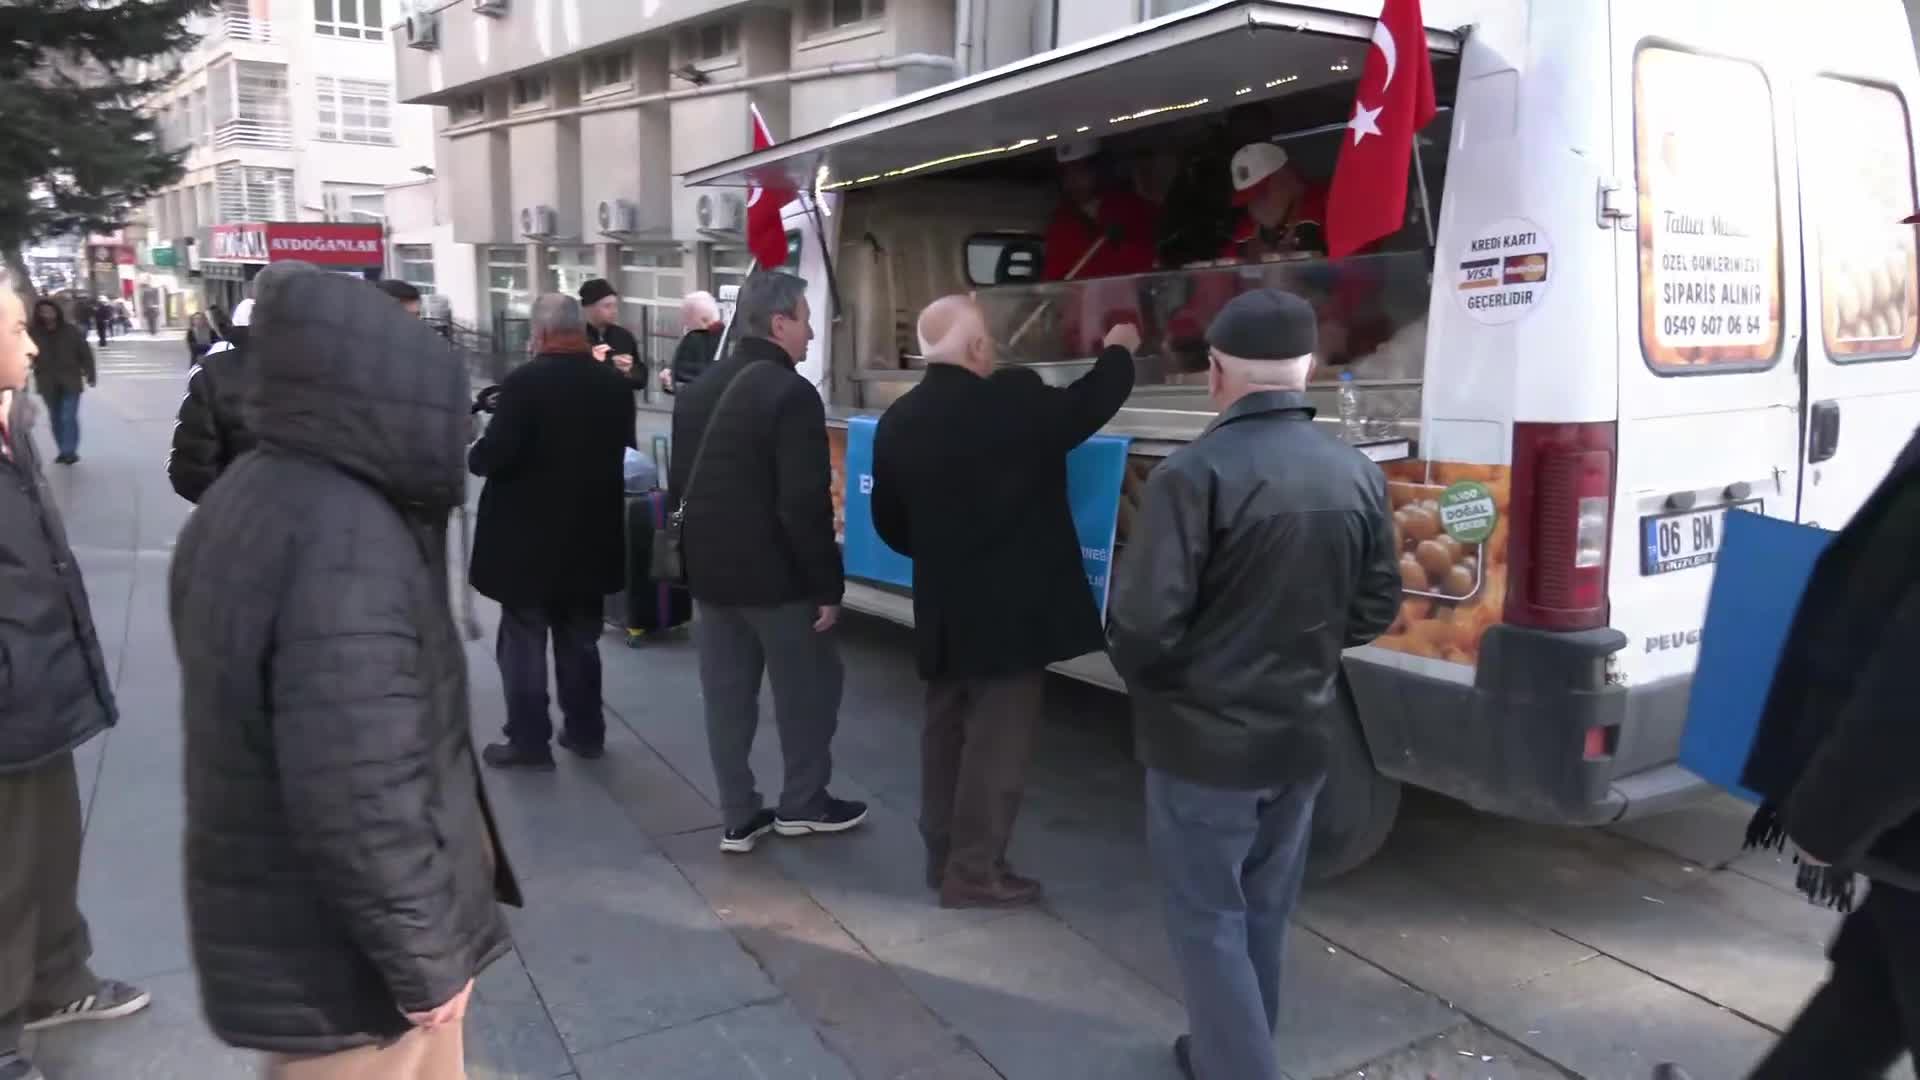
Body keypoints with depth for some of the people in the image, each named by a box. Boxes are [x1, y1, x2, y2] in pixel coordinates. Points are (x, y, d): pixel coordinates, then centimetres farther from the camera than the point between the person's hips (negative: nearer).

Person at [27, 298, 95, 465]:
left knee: (68, 417, -10)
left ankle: (69, 451, -7)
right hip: (48, 384, 3)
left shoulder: (71, 331, -6)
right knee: (55, 419, 12)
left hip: (70, 382, -3)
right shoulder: (34, 334, -3)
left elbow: (85, 354, 0)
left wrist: (90, 375, 0)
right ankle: (65, 451, 22)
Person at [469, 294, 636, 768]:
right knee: (580, 639, 17)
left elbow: (495, 456, -20)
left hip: (528, 537, -5)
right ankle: (586, 731, 24)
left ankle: (529, 742, 11)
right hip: (591, 535, 6)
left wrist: (472, 454, 1)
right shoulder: (615, 384, 1)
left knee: (523, 641, 6)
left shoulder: (524, 382, -17)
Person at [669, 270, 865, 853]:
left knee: (727, 695, 11)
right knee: (808, 686, 10)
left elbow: (679, 483, 16)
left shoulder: (698, 390, 10)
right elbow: (805, 504, -21)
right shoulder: (791, 393, -17)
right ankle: (803, 804, 21)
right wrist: (828, 585, -15)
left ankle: (738, 817, 19)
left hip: (709, 569, 8)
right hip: (773, 572, -7)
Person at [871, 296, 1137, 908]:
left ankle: (943, 857, 28)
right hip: (1011, 605, -6)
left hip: (942, 609, 7)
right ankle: (974, 874, 9)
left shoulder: (898, 421, 1)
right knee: (997, 739, 2)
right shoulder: (1014, 401, -17)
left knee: (946, 731, 17)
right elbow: (1089, 406, 0)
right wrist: (1119, 350, 19)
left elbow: (890, 523, 8)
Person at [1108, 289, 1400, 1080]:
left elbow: (1144, 622, -22)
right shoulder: (1358, 475, -1)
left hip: (1206, 738, -6)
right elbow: (1377, 607, 7)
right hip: (1302, 732, 7)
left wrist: (1145, 681, -1)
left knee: (1207, 921, 10)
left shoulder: (1195, 473, -21)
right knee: (1262, 914, 23)